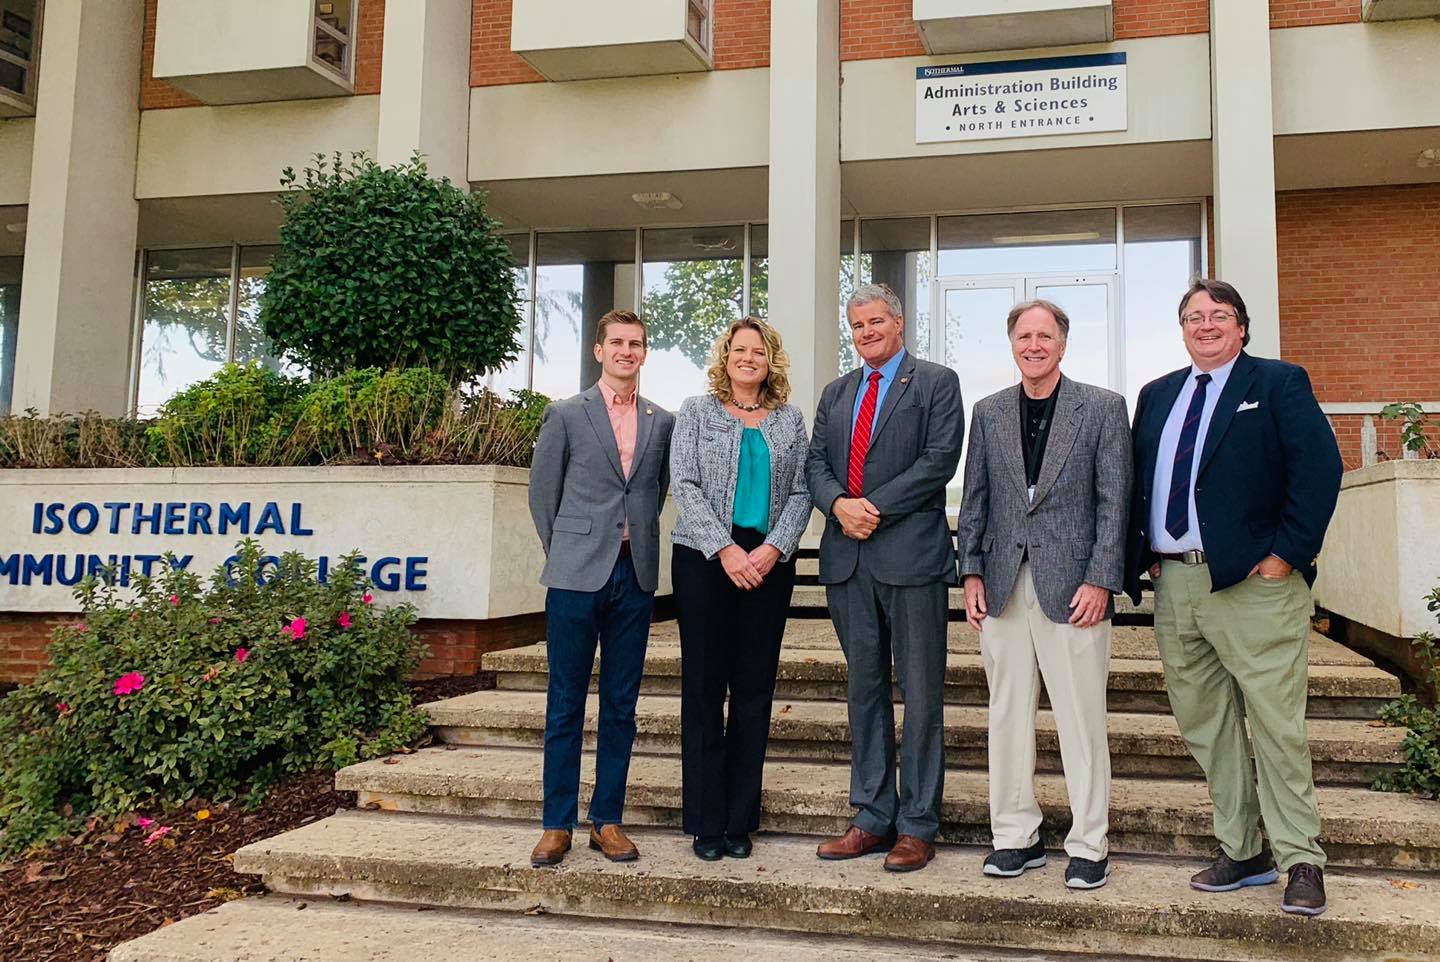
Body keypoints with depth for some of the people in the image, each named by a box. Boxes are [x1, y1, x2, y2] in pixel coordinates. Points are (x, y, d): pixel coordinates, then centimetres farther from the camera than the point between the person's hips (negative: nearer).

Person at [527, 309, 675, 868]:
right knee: (565, 705, 2)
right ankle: (557, 824, 11)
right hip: (577, 576, -3)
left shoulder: (662, 423, 11)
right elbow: (542, 493, 6)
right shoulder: (566, 416, 2)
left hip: (635, 576, 3)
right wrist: (566, 554, 5)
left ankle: (607, 821, 17)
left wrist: (637, 545, 11)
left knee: (621, 706, 7)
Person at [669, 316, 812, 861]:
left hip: (768, 564, 2)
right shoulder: (697, 412, 6)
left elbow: (800, 493, 6)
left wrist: (773, 548, -10)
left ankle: (741, 821, 13)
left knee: (754, 689, 4)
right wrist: (725, 550, -13)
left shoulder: (790, 420, 12)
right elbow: (684, 485, -3)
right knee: (703, 687, 0)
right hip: (704, 559, -2)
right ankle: (706, 821, 9)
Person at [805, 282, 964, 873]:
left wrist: (875, 508, -14)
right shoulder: (835, 394, 19)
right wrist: (839, 503, -10)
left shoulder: (937, 383, 3)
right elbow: (816, 463, 11)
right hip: (848, 559, 6)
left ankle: (917, 827, 8)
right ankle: (873, 818, 20)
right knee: (864, 690, 11)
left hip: (911, 556, -5)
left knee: (920, 694, -1)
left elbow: (939, 459, -9)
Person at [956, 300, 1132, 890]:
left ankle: (1089, 845, 13)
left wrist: (1100, 581, -9)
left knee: (1081, 720, 1)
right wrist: (972, 574, 4)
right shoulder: (988, 413, 12)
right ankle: (1015, 837, 19)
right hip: (1004, 587, 3)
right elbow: (974, 500, 12)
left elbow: (1114, 503, -2)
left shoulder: (1103, 408, 2)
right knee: (1007, 717, 8)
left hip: (1073, 586, -3)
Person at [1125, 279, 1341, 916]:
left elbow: (1319, 467, -9)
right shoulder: (1156, 396, 17)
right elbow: (1135, 480, 17)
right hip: (1174, 583, 6)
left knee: (1277, 726, -2)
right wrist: (1144, 557, 6)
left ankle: (1301, 862, 9)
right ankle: (1242, 852, 22)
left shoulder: (1278, 384, 1)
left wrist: (1286, 554, -14)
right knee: (1204, 726, 10)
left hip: (1253, 582, -6)